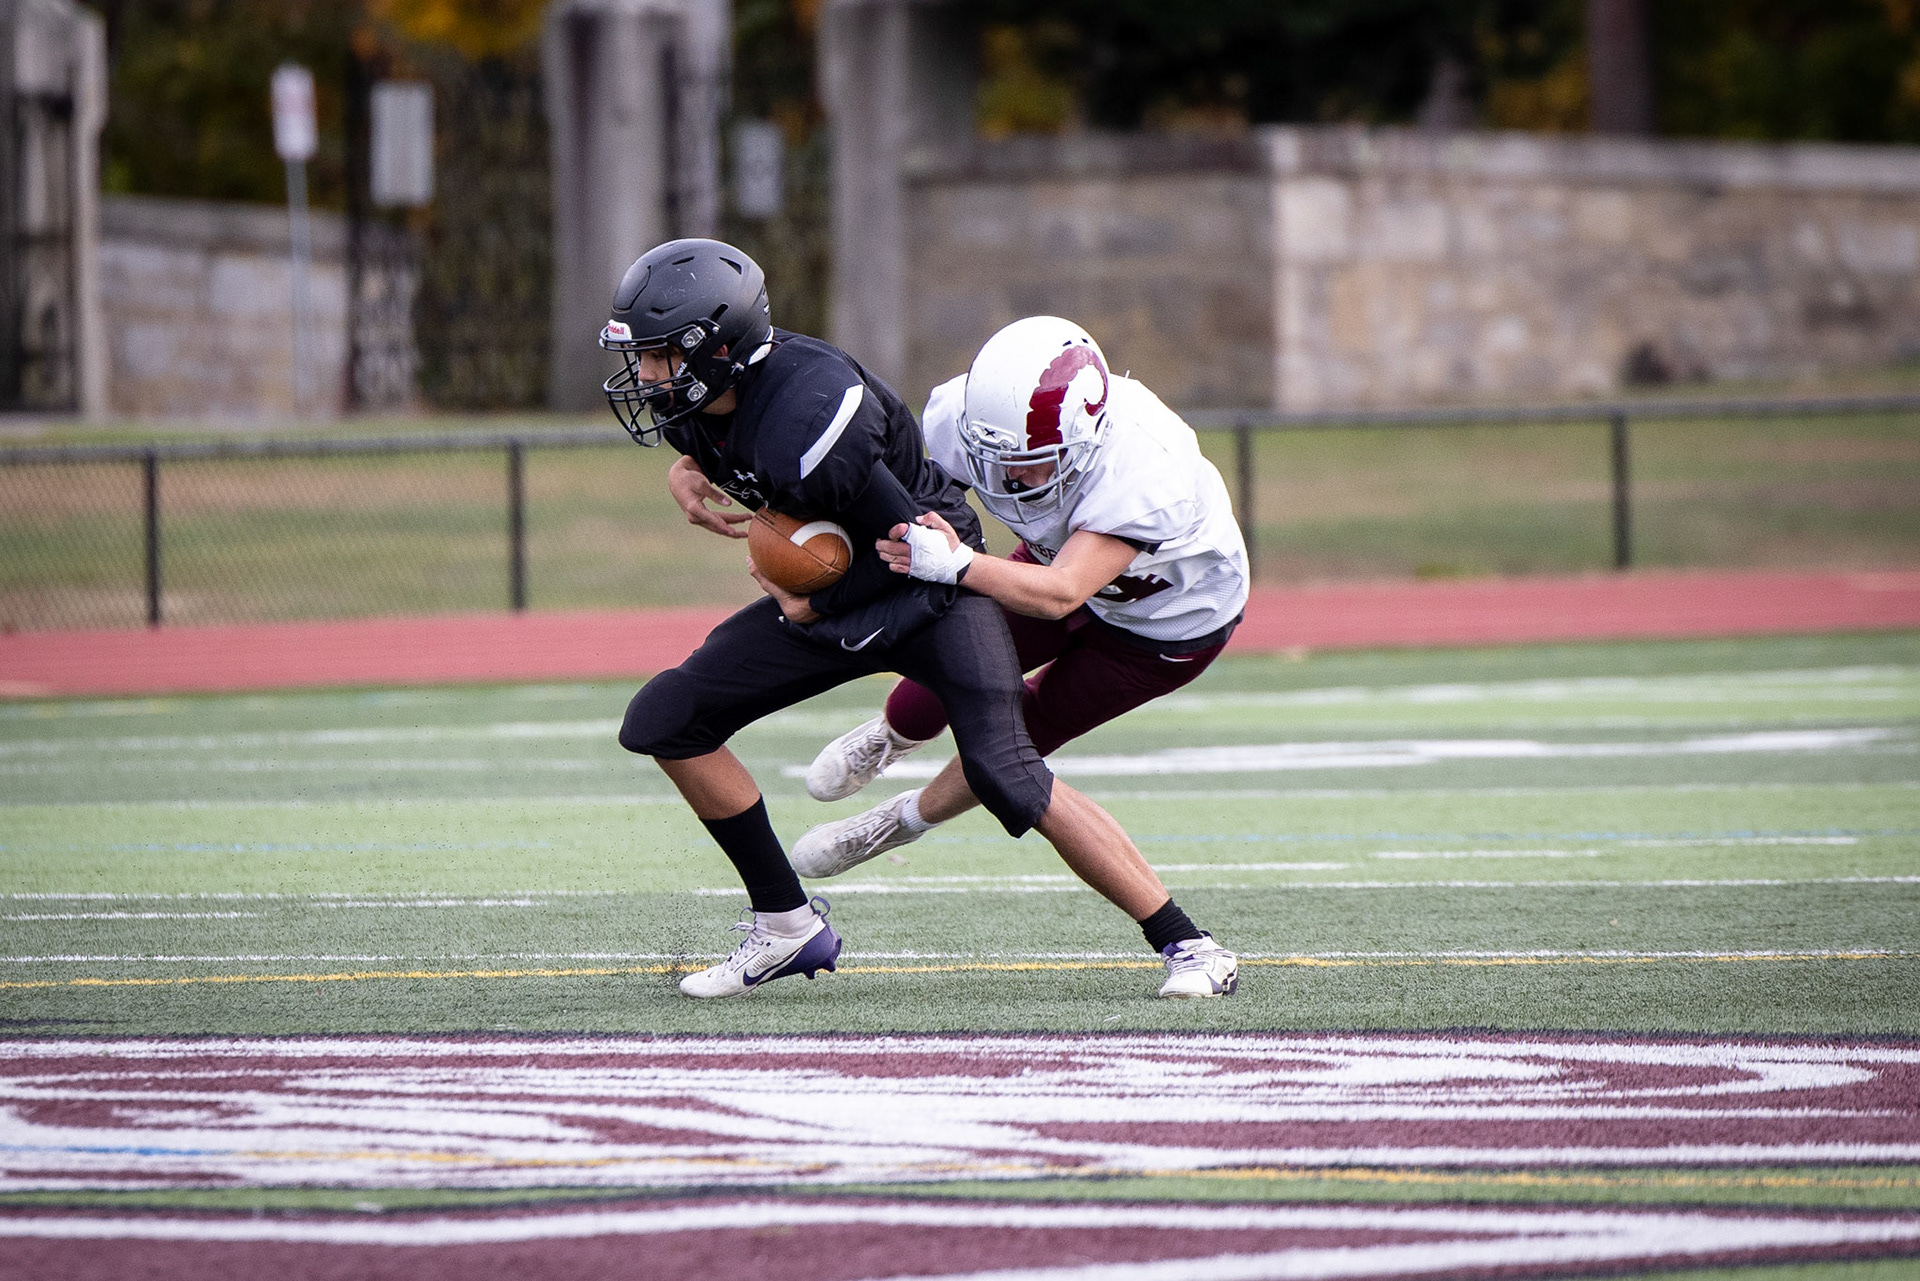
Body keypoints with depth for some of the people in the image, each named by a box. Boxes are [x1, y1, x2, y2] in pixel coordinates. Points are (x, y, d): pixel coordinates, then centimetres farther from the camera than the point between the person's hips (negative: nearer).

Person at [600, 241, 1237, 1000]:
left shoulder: (808, 424, -34)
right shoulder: (691, 393, -10)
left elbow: (909, 544, -24)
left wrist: (813, 603, -13)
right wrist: (687, 470, -7)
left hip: (932, 595, -8)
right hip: (834, 588, 8)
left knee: (1005, 775, -23)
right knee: (664, 720, -1)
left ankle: (1185, 943, -13)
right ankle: (787, 925, 9)